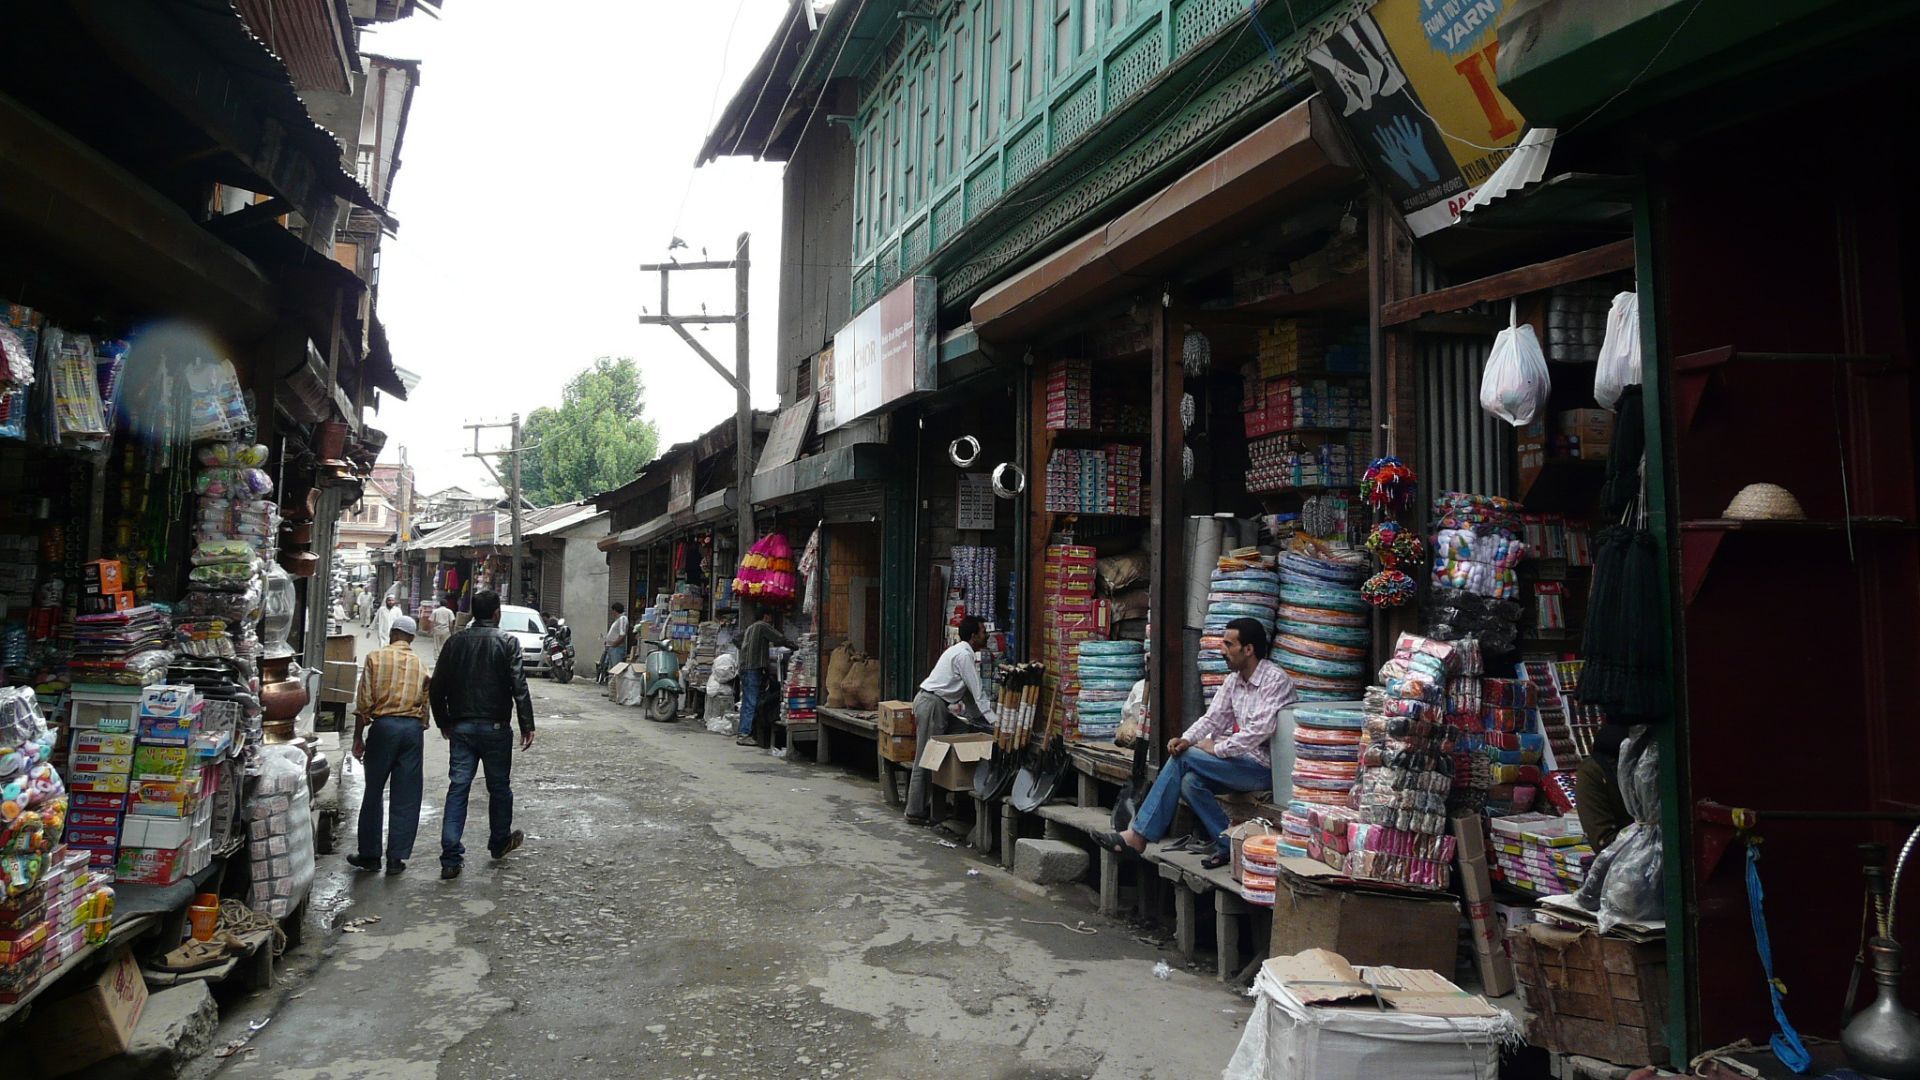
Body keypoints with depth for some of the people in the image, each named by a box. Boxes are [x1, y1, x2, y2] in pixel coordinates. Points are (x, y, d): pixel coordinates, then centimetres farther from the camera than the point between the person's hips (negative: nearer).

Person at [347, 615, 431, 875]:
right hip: (413, 728, 2)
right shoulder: (420, 665, 9)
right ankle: (396, 857, 7)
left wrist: (358, 738, 2)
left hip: (383, 725, -2)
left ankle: (369, 855, 14)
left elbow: (364, 702, -4)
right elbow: (425, 707, 11)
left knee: (373, 793, 9)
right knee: (406, 798, 5)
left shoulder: (376, 658, 0)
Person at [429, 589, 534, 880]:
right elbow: (519, 686, -13)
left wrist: (443, 722, 19)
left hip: (461, 726, 3)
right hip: (495, 726, -3)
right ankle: (500, 842, 30)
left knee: (457, 788, 2)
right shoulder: (506, 641, -7)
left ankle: (451, 858, -3)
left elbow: (437, 687, 8)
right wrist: (526, 725, -7)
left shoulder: (455, 642, 5)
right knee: (499, 787, 13)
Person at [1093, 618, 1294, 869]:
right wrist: (1186, 739, -9)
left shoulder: (1275, 680, -14)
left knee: (1183, 758, -20)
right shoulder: (1234, 679, 13)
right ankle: (1229, 845, -8)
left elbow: (1259, 731, -23)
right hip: (1240, 762, 8)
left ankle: (1138, 836, -16)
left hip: (1263, 767, -8)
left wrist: (1217, 748, -15)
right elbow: (1213, 718, 10)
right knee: (1190, 781, -20)